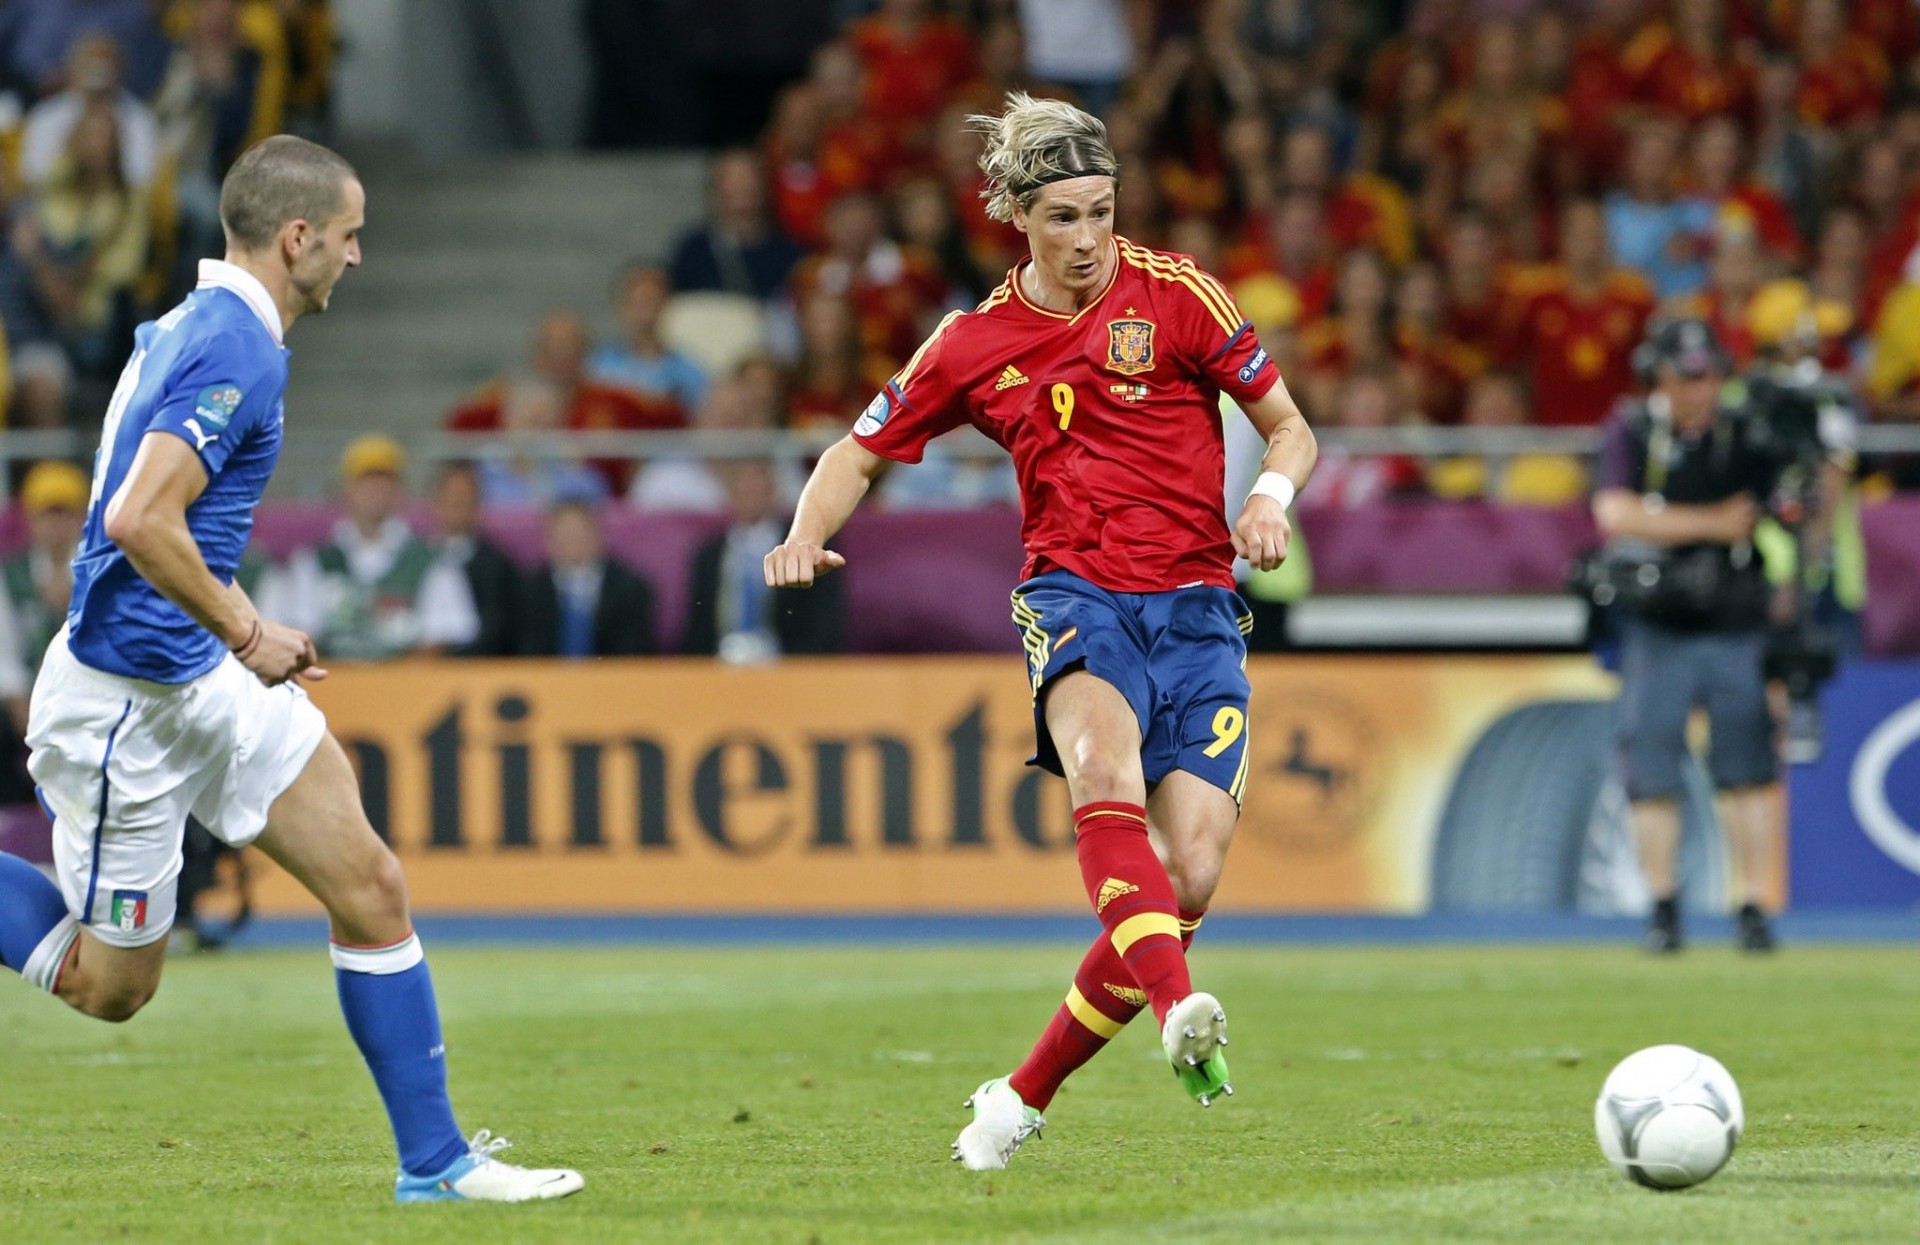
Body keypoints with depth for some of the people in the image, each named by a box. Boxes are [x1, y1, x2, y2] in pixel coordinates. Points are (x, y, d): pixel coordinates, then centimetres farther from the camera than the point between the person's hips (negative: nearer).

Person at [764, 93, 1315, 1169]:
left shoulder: (1174, 293, 2)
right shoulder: (975, 344, 7)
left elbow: (1289, 425, 7)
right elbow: (861, 454, 16)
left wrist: (1271, 495, -15)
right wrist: (806, 535, -4)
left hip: (1196, 606, 1)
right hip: (1075, 596, 0)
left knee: (1193, 877, -13)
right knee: (1105, 768, -36)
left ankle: (1027, 1095, 4)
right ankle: (1179, 1012, -53)